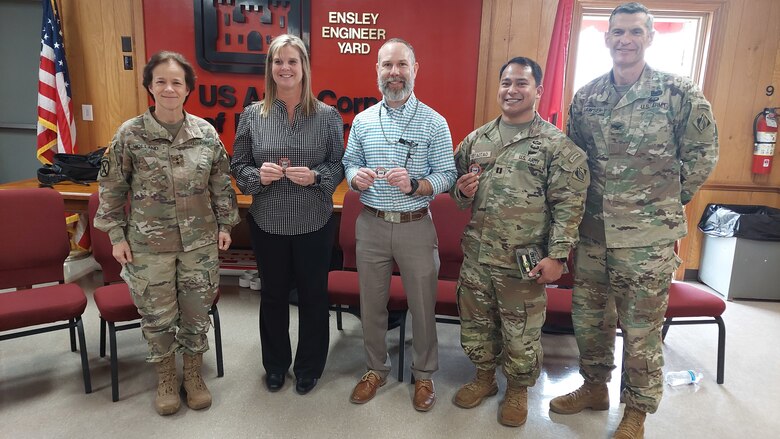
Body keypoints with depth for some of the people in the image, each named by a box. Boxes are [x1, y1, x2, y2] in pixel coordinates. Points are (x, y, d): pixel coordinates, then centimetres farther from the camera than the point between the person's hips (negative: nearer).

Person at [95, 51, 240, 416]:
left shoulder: (206, 132, -2)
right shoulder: (130, 135, -7)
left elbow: (221, 184, 6)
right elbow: (111, 189, -1)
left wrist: (225, 223, 5)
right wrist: (116, 235, -2)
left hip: (200, 242, 1)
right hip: (148, 245, -1)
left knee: (197, 312, 12)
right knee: (157, 315, 12)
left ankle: (193, 375, 34)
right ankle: (166, 378, 35)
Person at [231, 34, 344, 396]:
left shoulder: (327, 116, -3)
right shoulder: (252, 115, 0)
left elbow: (339, 166, 0)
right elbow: (238, 167, 4)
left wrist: (315, 176, -19)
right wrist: (258, 175, -17)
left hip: (314, 224, -1)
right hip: (267, 223, 1)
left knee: (313, 296, 11)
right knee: (273, 296, 16)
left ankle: (309, 368, 34)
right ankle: (275, 365, 38)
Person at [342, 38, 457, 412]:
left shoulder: (434, 123, -5)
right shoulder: (362, 121, 4)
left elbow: (447, 175, -6)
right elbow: (348, 163, 10)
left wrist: (414, 186, -24)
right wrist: (356, 177, -13)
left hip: (416, 226, -2)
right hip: (371, 225, 3)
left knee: (422, 306, 10)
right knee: (371, 304, 14)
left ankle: (424, 374, 32)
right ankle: (376, 369, 36)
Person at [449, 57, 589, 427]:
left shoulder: (557, 144, -7)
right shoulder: (476, 139, 8)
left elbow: (569, 205, -10)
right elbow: (456, 186, 18)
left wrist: (557, 255, -15)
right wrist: (462, 191, -6)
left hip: (524, 260, -4)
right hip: (476, 255, 5)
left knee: (521, 332, 10)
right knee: (475, 323, 17)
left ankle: (518, 389, 34)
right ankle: (484, 377, 41)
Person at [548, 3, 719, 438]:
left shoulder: (679, 92, -6)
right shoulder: (586, 96, 5)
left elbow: (703, 152, 1)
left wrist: (669, 201, 2)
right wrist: (580, 207, 8)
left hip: (648, 236, -4)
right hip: (592, 231, 4)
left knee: (642, 328, 8)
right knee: (589, 317, 16)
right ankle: (595, 387, 38)